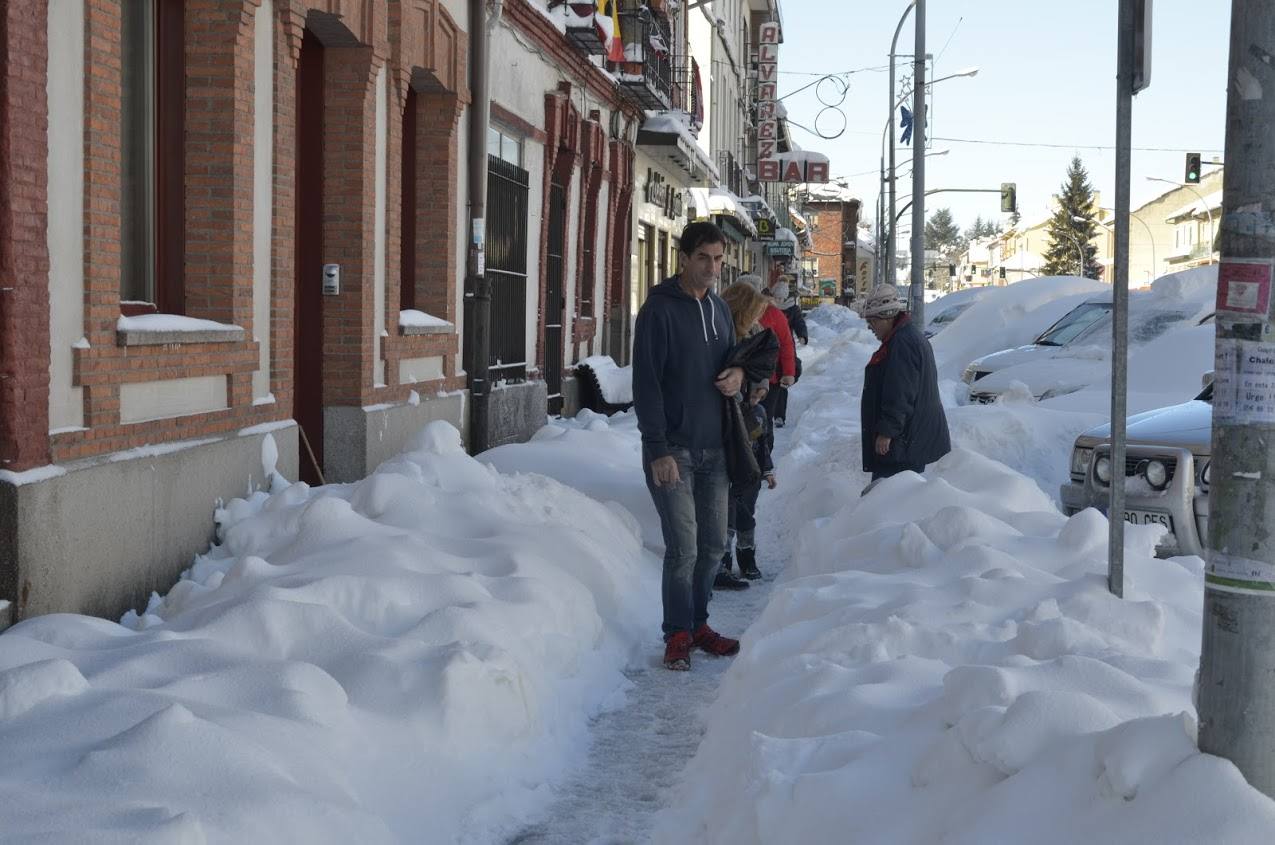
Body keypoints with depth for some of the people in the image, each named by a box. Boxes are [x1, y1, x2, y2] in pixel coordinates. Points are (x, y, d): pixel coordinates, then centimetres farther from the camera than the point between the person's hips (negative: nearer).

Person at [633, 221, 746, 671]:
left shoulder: (719, 308, 11)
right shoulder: (660, 309, -10)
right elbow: (646, 384, -13)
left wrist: (739, 373, -1)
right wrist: (659, 449, -18)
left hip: (713, 448, 7)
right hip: (673, 449, -6)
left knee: (713, 544, 11)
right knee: (683, 548, -7)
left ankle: (699, 623, 25)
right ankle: (678, 634, 7)